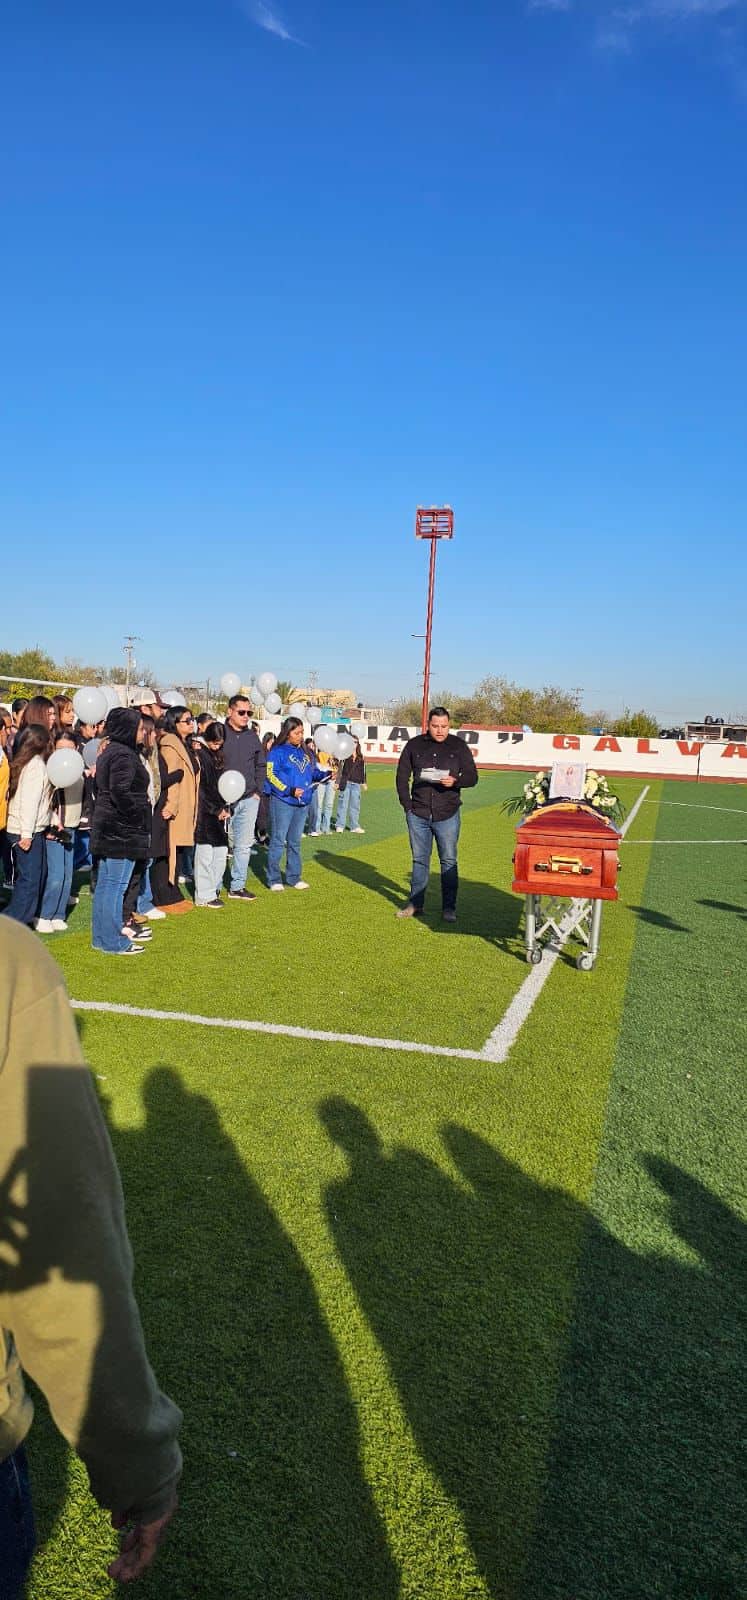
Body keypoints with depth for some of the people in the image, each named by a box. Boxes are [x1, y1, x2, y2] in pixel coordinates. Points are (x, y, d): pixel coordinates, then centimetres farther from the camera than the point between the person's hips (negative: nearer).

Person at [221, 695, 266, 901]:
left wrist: (258, 791, 9)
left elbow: (261, 765, 19)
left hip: (249, 799, 6)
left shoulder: (252, 736, 11)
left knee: (244, 845, 10)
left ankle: (237, 886, 20)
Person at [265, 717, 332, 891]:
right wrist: (289, 790, -21)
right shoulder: (278, 752, -7)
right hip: (282, 802, -7)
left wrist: (325, 775, -3)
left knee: (295, 842, 14)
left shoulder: (304, 752, 14)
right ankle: (274, 879, 4)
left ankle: (294, 877, 21)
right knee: (278, 841, -3)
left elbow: (313, 772, 17)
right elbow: (271, 775, -14)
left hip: (302, 803, 7)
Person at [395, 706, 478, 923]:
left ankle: (449, 908, 8)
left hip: (447, 815, -1)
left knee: (448, 861, 1)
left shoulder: (459, 746, 2)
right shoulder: (414, 745, 5)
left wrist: (455, 781, -18)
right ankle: (415, 904, 18)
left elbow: (472, 777, 3)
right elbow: (402, 776, 9)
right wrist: (407, 804, 1)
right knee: (419, 859, 10)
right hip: (418, 814, 1)